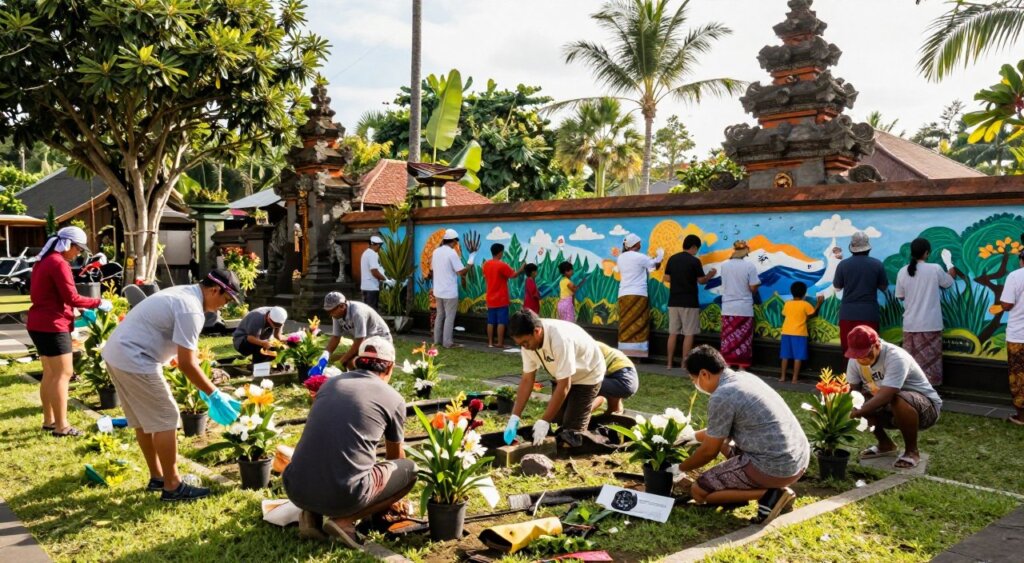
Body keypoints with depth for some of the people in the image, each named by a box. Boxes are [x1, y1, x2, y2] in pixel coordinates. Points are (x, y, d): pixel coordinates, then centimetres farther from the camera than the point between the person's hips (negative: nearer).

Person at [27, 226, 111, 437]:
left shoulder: (44, 262, 15)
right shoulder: (59, 263, -16)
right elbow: (72, 298, -19)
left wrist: (70, 312, 16)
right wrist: (99, 303, -10)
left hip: (39, 324, 10)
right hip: (52, 326, -10)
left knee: (50, 374, 16)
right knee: (63, 374, -6)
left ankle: (48, 420, 23)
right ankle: (61, 426, -5)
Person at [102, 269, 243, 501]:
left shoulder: (184, 293, 13)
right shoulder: (191, 309, -19)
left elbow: (188, 352, 20)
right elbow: (186, 363, -18)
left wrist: (204, 387, 21)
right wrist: (214, 394, -9)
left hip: (117, 353, 11)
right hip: (134, 361, -11)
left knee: (144, 420, 18)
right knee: (165, 420, -3)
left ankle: (157, 477, 29)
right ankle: (172, 486, 4)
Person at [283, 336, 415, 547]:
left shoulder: (330, 384, 17)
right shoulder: (393, 399, 6)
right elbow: (395, 457, 24)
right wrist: (392, 497, 46)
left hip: (295, 489, 5)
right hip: (344, 496, -5)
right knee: (409, 469, 17)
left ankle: (311, 513, 11)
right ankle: (344, 519, 1)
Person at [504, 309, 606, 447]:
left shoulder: (560, 339, -41)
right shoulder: (528, 341, -19)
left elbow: (564, 386, -35)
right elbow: (527, 379, -12)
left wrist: (544, 421, -33)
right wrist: (514, 417, -18)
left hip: (587, 375, -7)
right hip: (564, 377, 7)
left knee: (571, 431, -12)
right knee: (555, 423, 7)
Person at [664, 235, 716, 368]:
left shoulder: (672, 259, 6)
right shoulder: (694, 261, -9)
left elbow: (666, 278, 11)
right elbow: (701, 280, -5)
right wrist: (710, 275, 14)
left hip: (674, 301, 5)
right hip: (689, 302, -5)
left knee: (673, 333, 9)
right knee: (688, 334, 1)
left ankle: (669, 363, 10)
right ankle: (684, 364, 2)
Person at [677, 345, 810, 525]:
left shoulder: (721, 397, -15)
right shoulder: (744, 377, 11)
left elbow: (709, 451, -4)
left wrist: (680, 468, 13)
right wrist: (693, 435, 34)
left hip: (776, 467, -9)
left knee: (698, 491, 2)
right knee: (723, 439, 28)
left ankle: (769, 494, -7)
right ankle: (774, 486, 13)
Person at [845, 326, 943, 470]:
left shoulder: (896, 358, -31)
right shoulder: (856, 360, -10)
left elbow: (885, 396, -41)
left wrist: (857, 412, -48)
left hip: (926, 406, -7)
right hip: (889, 409, 7)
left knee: (899, 400, -39)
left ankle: (912, 451, -13)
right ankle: (885, 445, 8)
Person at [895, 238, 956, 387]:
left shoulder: (903, 272, -2)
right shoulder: (935, 269, -9)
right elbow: (947, 283, 12)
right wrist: (951, 273, 33)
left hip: (910, 324, 3)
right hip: (930, 324, -3)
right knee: (930, 360, 5)